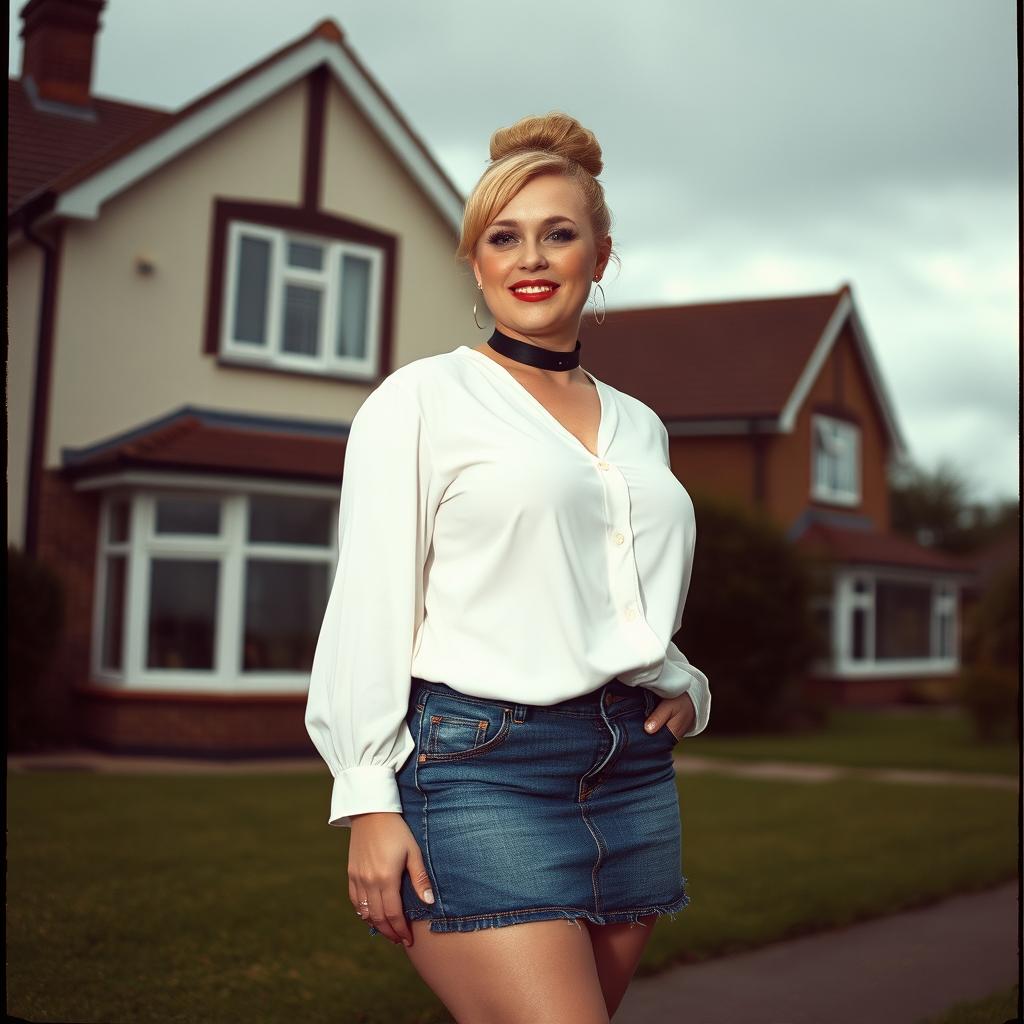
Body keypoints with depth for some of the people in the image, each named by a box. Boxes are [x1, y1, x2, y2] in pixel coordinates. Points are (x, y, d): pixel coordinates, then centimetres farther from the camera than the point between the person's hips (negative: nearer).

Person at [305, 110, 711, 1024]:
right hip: (479, 766, -5)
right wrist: (369, 803, -10)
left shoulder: (640, 426, 17)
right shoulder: (420, 399, 1)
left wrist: (687, 690, 7)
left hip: (633, 775, 6)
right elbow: (369, 611, -4)